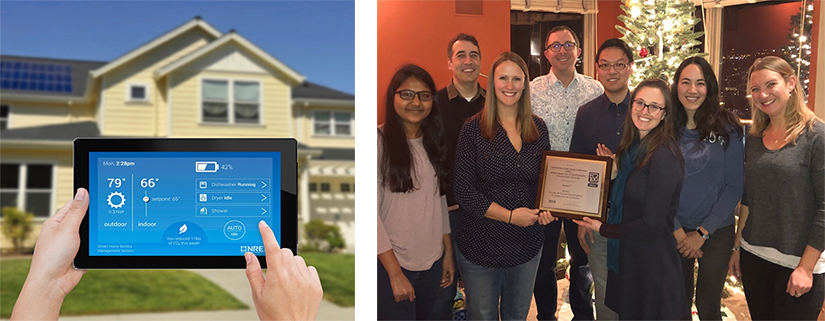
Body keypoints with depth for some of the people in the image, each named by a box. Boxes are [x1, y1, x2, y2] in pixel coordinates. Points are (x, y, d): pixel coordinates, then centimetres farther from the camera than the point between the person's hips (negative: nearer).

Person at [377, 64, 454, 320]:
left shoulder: (432, 142, 9)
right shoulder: (380, 141, -13)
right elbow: (371, 211, -16)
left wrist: (448, 252, 11)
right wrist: (395, 272, -16)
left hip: (432, 261, 6)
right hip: (390, 263, -6)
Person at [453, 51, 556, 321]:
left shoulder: (538, 128, 3)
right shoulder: (473, 128, -9)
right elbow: (463, 190, -13)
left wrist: (546, 209, -9)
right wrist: (509, 215, -18)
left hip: (527, 244, 4)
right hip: (480, 244, -3)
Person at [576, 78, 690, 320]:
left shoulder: (664, 156, -21)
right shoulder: (634, 148, 5)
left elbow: (652, 223, -21)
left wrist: (603, 229, -9)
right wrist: (615, 171, -4)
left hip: (652, 265, -8)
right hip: (626, 258, 8)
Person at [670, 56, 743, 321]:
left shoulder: (727, 127, -7)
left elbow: (734, 185, -6)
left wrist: (703, 232, -10)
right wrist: (677, 231, -9)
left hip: (716, 232, -1)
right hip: (674, 232, 2)